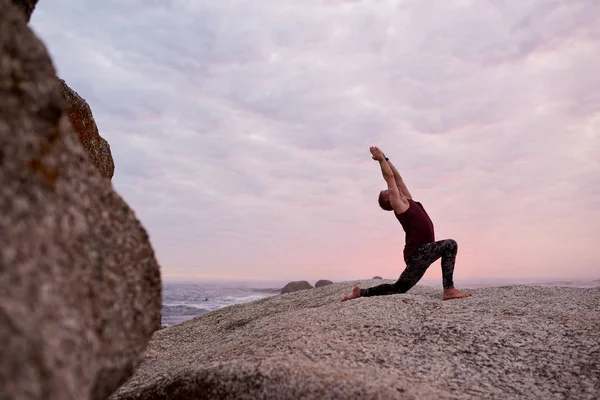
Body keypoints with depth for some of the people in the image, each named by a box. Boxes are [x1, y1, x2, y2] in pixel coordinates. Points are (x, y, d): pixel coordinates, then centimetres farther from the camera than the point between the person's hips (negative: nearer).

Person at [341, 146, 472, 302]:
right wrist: (381, 159, 7)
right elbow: (389, 177, -2)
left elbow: (397, 177, 21)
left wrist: (386, 159, 25)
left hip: (419, 254, 9)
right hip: (417, 253, -9)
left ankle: (360, 292, 20)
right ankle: (449, 290, -24)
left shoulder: (407, 201, 19)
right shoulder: (398, 204, -4)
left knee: (399, 288, 14)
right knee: (450, 244, -23)